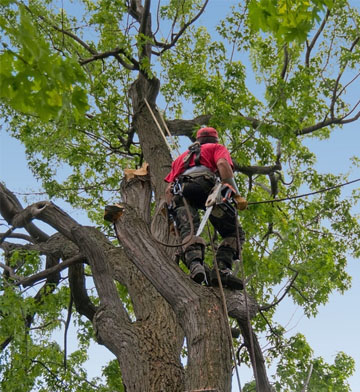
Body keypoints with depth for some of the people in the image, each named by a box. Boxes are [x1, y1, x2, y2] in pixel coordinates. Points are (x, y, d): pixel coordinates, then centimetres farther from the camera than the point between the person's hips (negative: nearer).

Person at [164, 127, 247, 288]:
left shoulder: (182, 156, 43)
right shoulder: (217, 147, 31)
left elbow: (168, 190, 30)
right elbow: (222, 164, 4)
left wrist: (173, 219, 29)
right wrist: (237, 195, -4)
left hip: (180, 191, 4)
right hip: (204, 184, -4)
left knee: (188, 232, -19)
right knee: (234, 232, -1)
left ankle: (195, 265, -46)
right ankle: (222, 269, -24)